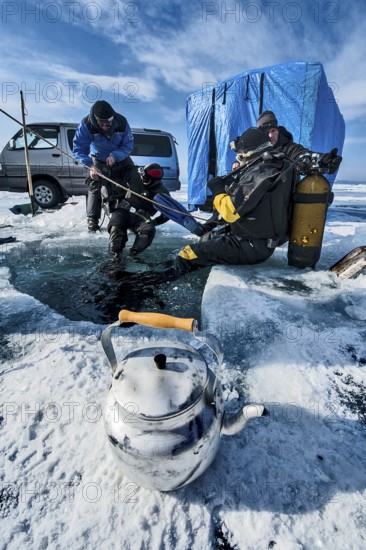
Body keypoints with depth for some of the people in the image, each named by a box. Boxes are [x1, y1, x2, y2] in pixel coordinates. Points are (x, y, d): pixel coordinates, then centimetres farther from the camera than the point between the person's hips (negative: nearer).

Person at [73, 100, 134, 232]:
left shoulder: (122, 122, -25)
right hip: (98, 160, -2)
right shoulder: (86, 124, -29)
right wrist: (90, 166, -46)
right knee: (95, 188, -15)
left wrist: (114, 156, -37)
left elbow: (128, 145, -18)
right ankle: (92, 220, -4)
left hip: (120, 159, 2)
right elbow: (79, 149, -28)